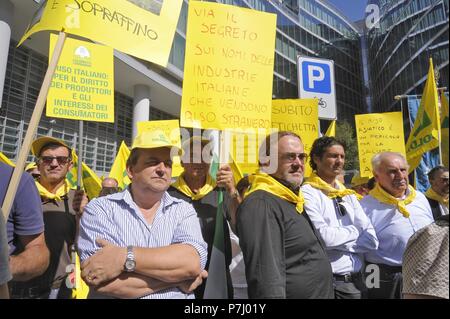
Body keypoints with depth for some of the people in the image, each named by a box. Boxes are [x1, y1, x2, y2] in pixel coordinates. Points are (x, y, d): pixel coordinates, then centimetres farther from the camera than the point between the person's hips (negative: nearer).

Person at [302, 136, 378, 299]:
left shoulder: (348, 195, 8)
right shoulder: (307, 193, -12)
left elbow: (371, 240, 2)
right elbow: (323, 236, -24)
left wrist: (338, 243, -12)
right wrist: (354, 230, -7)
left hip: (356, 280, 6)